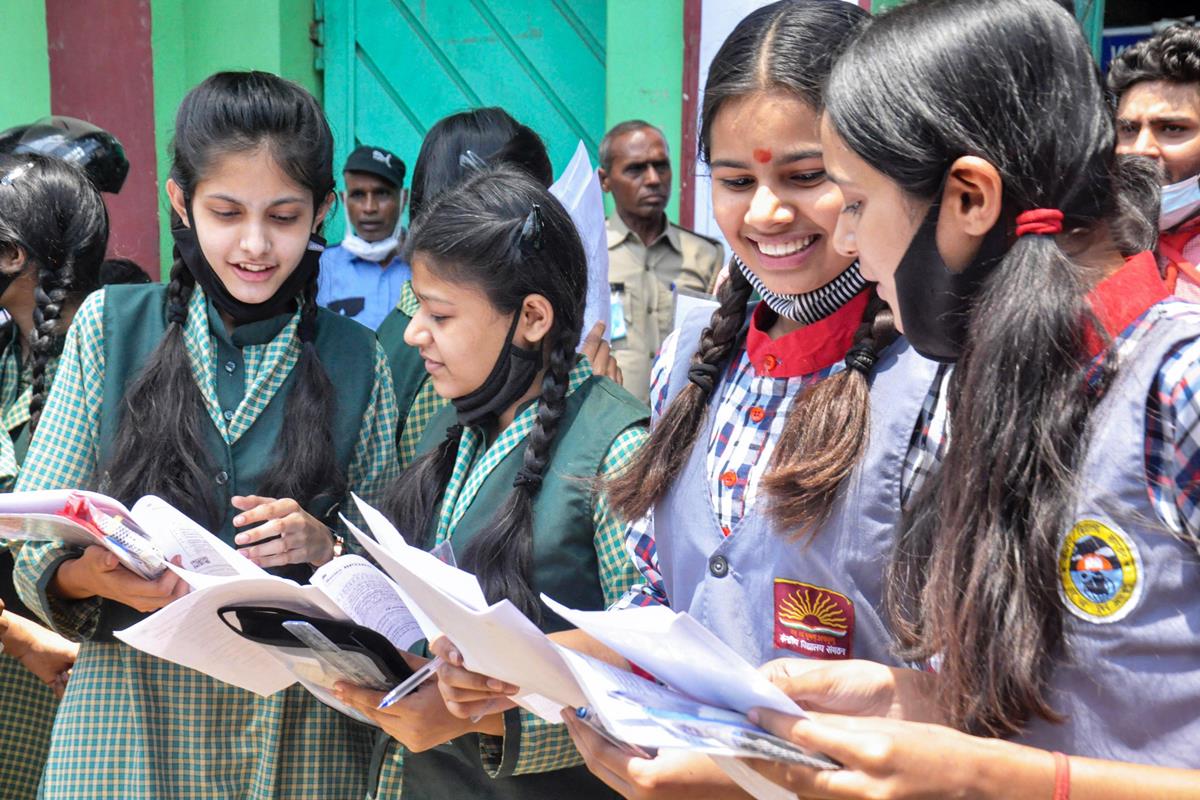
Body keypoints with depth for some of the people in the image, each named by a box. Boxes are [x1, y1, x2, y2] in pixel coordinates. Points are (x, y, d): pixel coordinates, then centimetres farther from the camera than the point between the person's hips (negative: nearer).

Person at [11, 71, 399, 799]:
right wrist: (95, 574, -21)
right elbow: (32, 544, 0)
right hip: (129, 721, 0)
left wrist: (323, 545, -16)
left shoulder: (357, 362, 1)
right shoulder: (110, 328, 0)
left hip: (301, 731, 0)